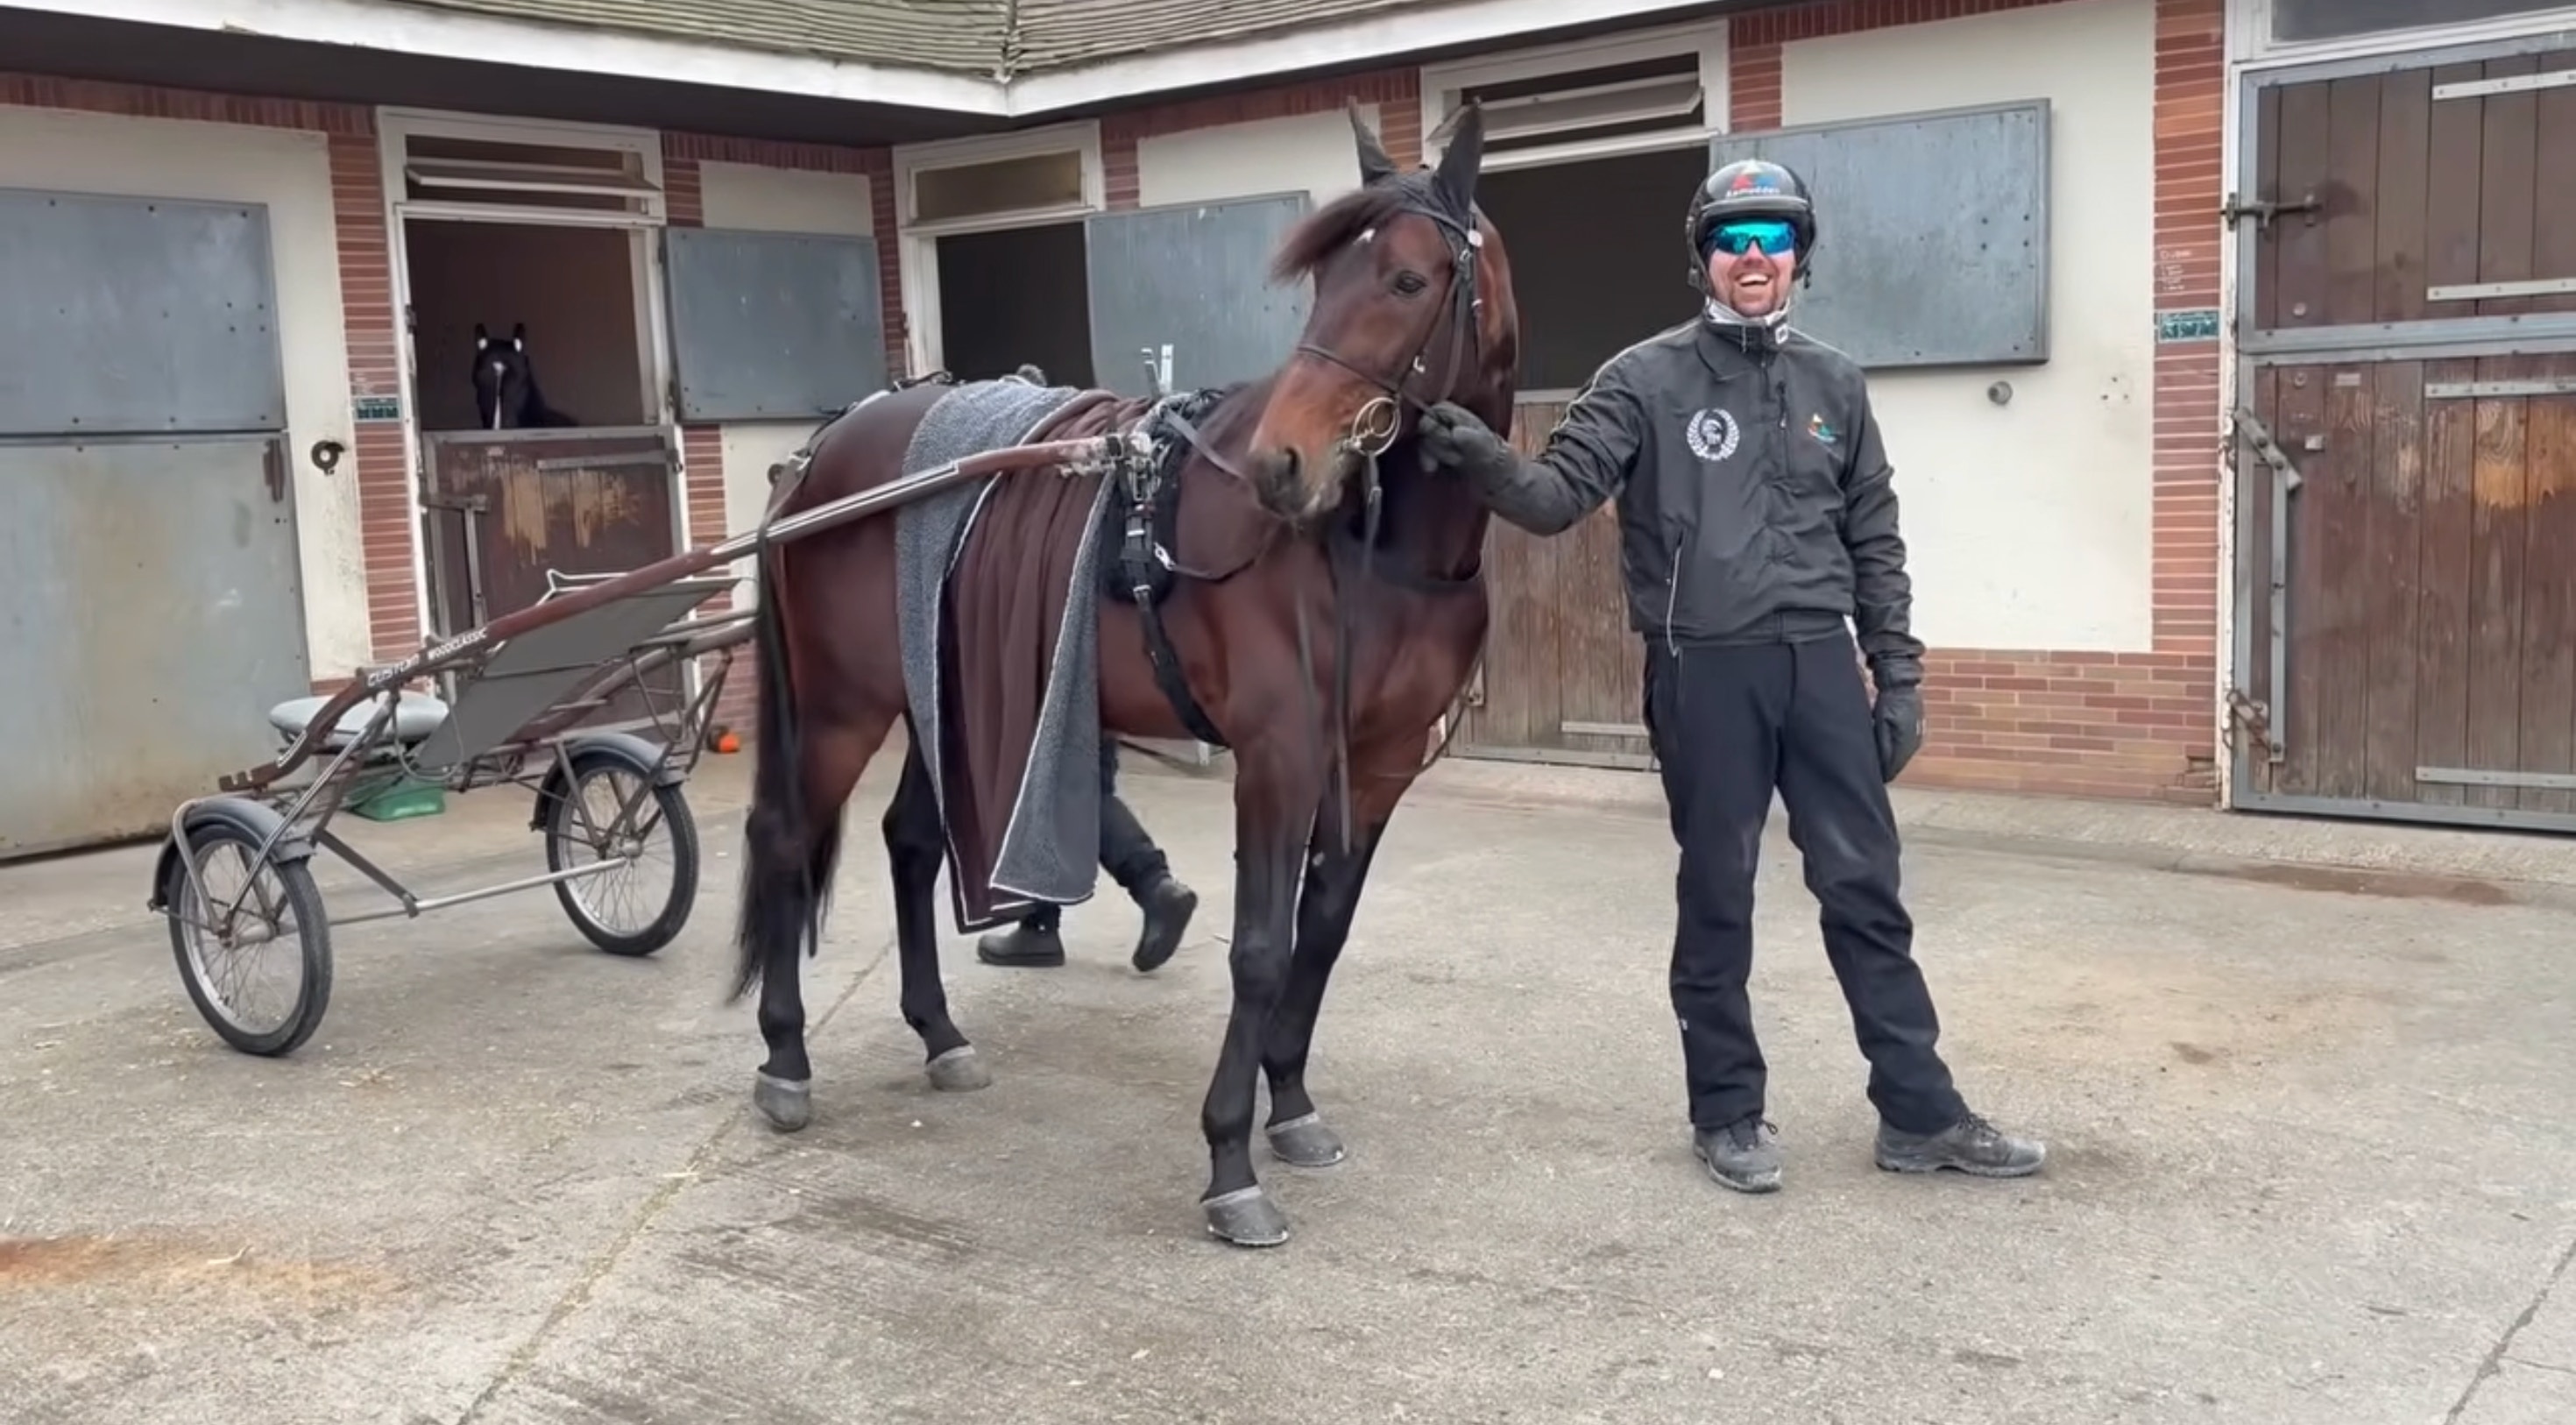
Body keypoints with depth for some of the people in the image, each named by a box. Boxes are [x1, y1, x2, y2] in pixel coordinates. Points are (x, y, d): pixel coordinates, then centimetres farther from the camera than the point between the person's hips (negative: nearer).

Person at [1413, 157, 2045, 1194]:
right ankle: (1727, 1114, 21)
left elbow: (1874, 541, 13)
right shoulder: (1646, 380, -2)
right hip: (1706, 672, -3)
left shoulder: (1834, 385, 10)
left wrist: (1898, 673, 8)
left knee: (1866, 889, 8)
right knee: (1717, 901, 6)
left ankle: (1920, 1114, 19)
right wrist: (1485, 464, -30)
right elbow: (1558, 496, -10)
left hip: (1821, 664, 4)